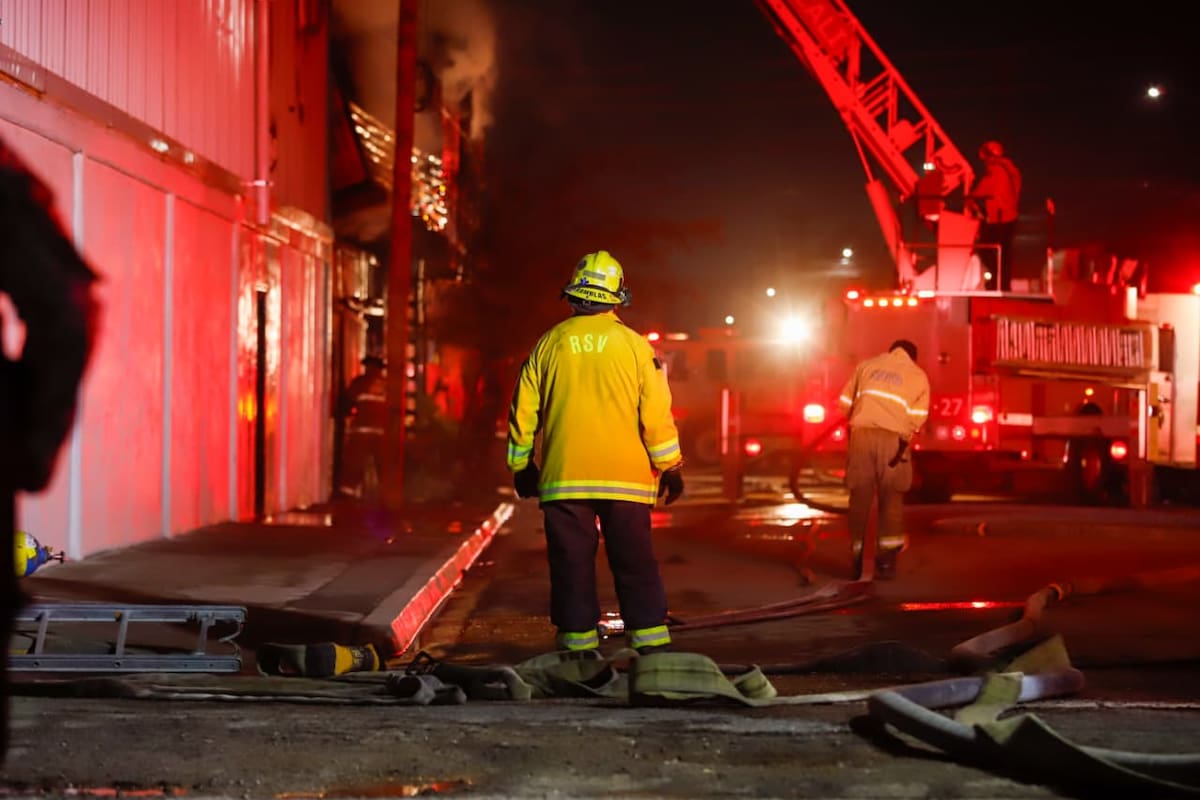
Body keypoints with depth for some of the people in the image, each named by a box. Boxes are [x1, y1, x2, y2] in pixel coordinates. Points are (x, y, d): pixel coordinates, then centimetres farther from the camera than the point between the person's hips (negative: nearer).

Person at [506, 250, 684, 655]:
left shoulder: (548, 345, 4)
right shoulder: (634, 345, 0)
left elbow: (523, 412, 7)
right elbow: (656, 413, -2)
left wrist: (521, 468, 17)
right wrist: (670, 467, 6)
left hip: (562, 479, 1)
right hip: (625, 478, -1)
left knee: (572, 565, 5)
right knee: (635, 564, 6)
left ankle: (578, 648, 7)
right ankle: (651, 644, 5)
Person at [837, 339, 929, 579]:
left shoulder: (866, 365, 20)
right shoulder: (918, 375, 13)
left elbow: (845, 401, 16)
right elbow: (918, 417, 2)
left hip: (861, 433, 2)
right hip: (893, 438, -2)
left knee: (860, 496, 8)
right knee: (891, 498, 6)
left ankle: (856, 560, 11)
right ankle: (886, 559, -3)